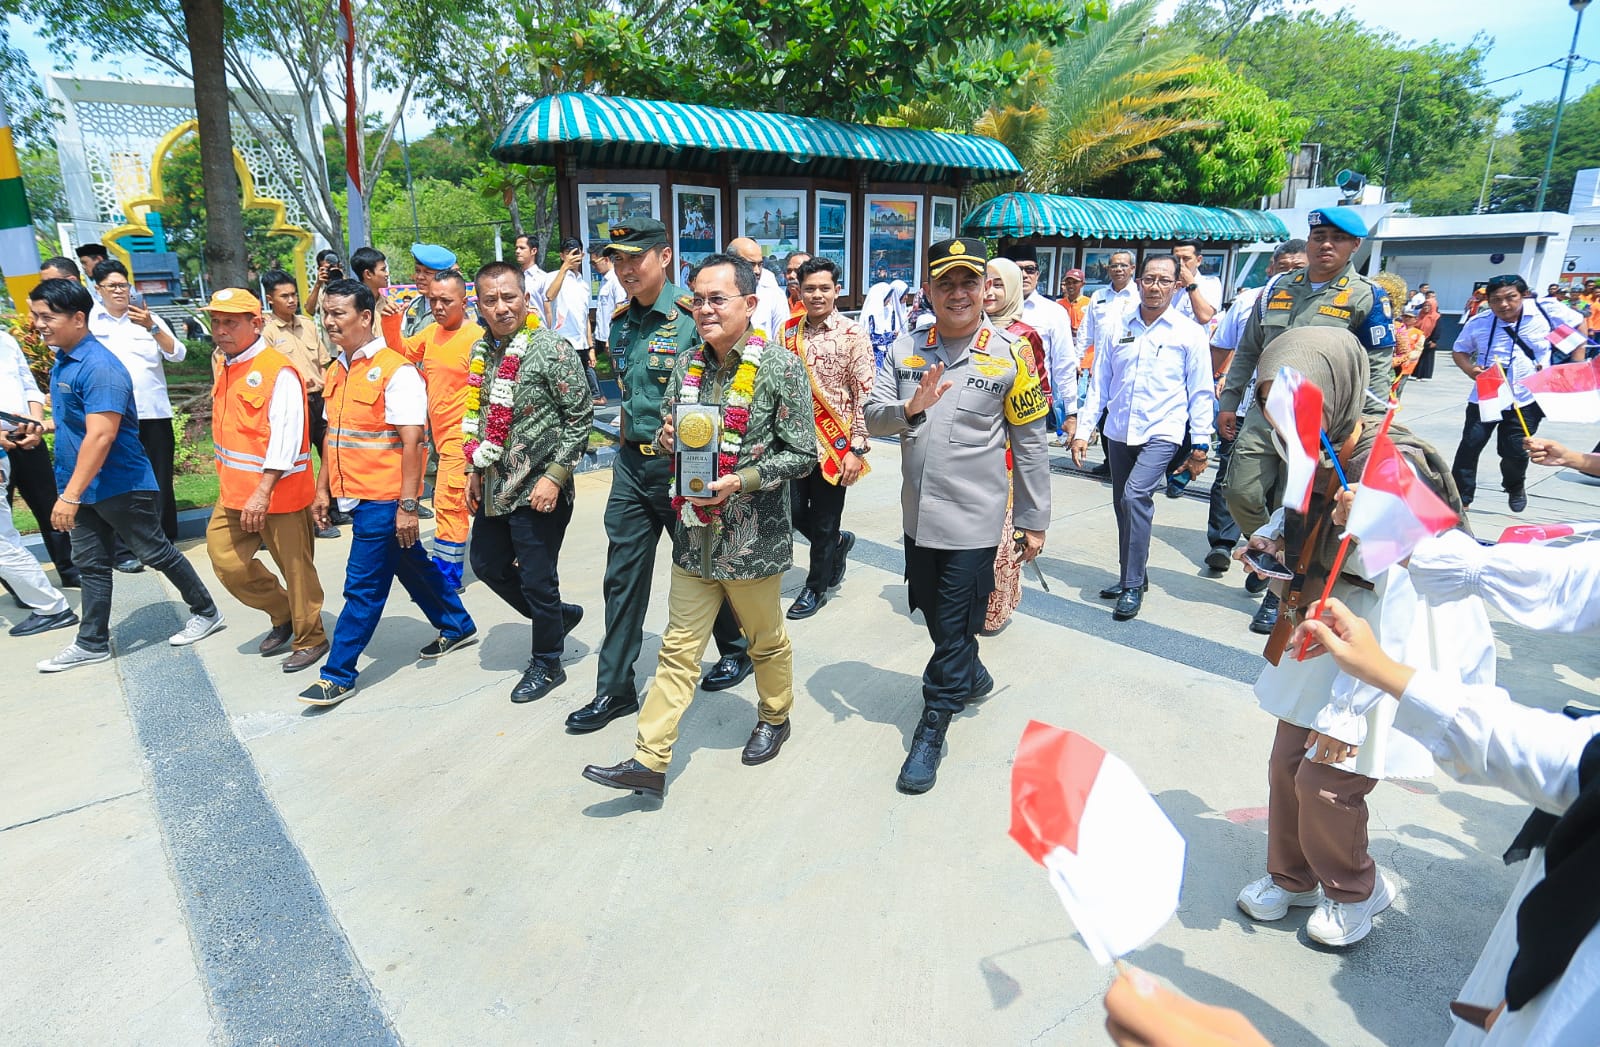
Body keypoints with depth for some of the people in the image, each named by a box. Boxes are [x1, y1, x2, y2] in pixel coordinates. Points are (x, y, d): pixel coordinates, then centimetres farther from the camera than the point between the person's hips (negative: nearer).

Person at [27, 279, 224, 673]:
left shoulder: (99, 367, -22)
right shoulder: (61, 361, 8)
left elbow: (101, 436, -28)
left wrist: (70, 495, -29)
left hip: (121, 486, -9)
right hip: (82, 488, 9)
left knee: (157, 553, 5)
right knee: (90, 565, 14)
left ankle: (206, 613, 22)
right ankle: (91, 643, 24)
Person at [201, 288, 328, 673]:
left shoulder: (278, 371, -15)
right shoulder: (224, 366, 11)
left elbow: (286, 436, -22)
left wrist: (263, 492, -26)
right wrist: (230, 482, 21)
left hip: (279, 492, -8)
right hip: (234, 492, 8)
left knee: (296, 567, 3)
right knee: (226, 561, 11)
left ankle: (310, 639, 21)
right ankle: (283, 615, 31)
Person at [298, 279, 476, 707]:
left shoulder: (395, 370, -14)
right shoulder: (336, 371, 11)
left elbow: (411, 442, -18)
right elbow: (334, 436, 18)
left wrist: (408, 505, -20)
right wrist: (323, 489, 15)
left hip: (383, 499, -8)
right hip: (354, 494, 8)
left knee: (363, 587, -1)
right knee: (413, 567, 19)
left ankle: (338, 675, 10)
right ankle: (457, 627, 36)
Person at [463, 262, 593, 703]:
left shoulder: (551, 349, -14)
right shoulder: (482, 351, 7)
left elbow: (580, 418, -14)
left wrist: (554, 476, -18)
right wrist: (474, 470, 14)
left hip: (538, 491, -8)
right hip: (494, 488, 8)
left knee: (537, 581, 3)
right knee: (487, 564, 18)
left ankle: (547, 664, 25)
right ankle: (559, 616, 38)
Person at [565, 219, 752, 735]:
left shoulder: (692, 318, -15)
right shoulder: (622, 321, 7)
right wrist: (631, 426, 15)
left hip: (683, 464, -6)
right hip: (631, 462, 6)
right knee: (622, 576, 8)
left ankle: (735, 651, 36)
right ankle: (614, 688, 19)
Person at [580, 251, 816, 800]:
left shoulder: (781, 367, -10)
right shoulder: (687, 364, 6)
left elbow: (802, 455, -10)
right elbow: (668, 433, 17)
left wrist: (741, 481, -21)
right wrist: (666, 437, -7)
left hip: (753, 538, -4)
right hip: (695, 535, 4)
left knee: (765, 640, 17)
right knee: (678, 649, 8)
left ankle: (775, 718, 42)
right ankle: (649, 760, 14)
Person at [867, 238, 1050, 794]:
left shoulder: (1010, 355, -6)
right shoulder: (905, 350, 3)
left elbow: (1031, 443, -3)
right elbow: (873, 416, -2)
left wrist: (1034, 520, -1)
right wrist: (910, 407, -24)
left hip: (973, 520, -4)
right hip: (918, 514, 5)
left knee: (955, 627, 4)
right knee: (934, 615, 20)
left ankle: (931, 731, 19)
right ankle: (972, 678, 48)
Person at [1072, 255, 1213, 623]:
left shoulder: (1189, 333, -1)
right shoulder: (1118, 329, 8)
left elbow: (1201, 393, 2)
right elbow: (1100, 383, 10)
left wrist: (1200, 444, 1)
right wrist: (1083, 430, 5)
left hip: (1162, 433, -4)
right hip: (1119, 431, 5)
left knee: (1135, 495, -21)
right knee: (1122, 505, 11)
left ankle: (1133, 586, -12)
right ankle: (1130, 577, 28)